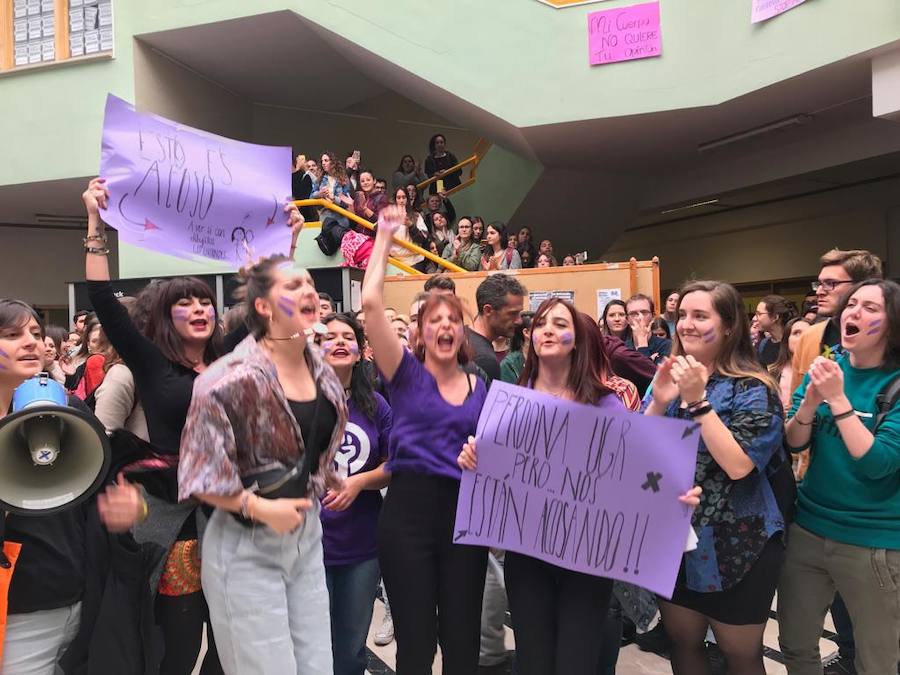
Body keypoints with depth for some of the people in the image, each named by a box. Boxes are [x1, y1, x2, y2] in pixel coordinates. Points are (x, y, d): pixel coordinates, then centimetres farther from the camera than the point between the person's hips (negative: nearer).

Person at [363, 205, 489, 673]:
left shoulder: (481, 389, 9)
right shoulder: (407, 375, -1)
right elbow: (370, 302, -12)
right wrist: (385, 236, -5)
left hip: (466, 511, 3)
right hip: (409, 508, -3)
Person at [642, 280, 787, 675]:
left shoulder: (752, 389, -14)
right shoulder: (670, 375, 3)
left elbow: (738, 466, -26)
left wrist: (697, 400, -29)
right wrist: (658, 402, -17)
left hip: (735, 547, -5)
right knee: (681, 643, 20)